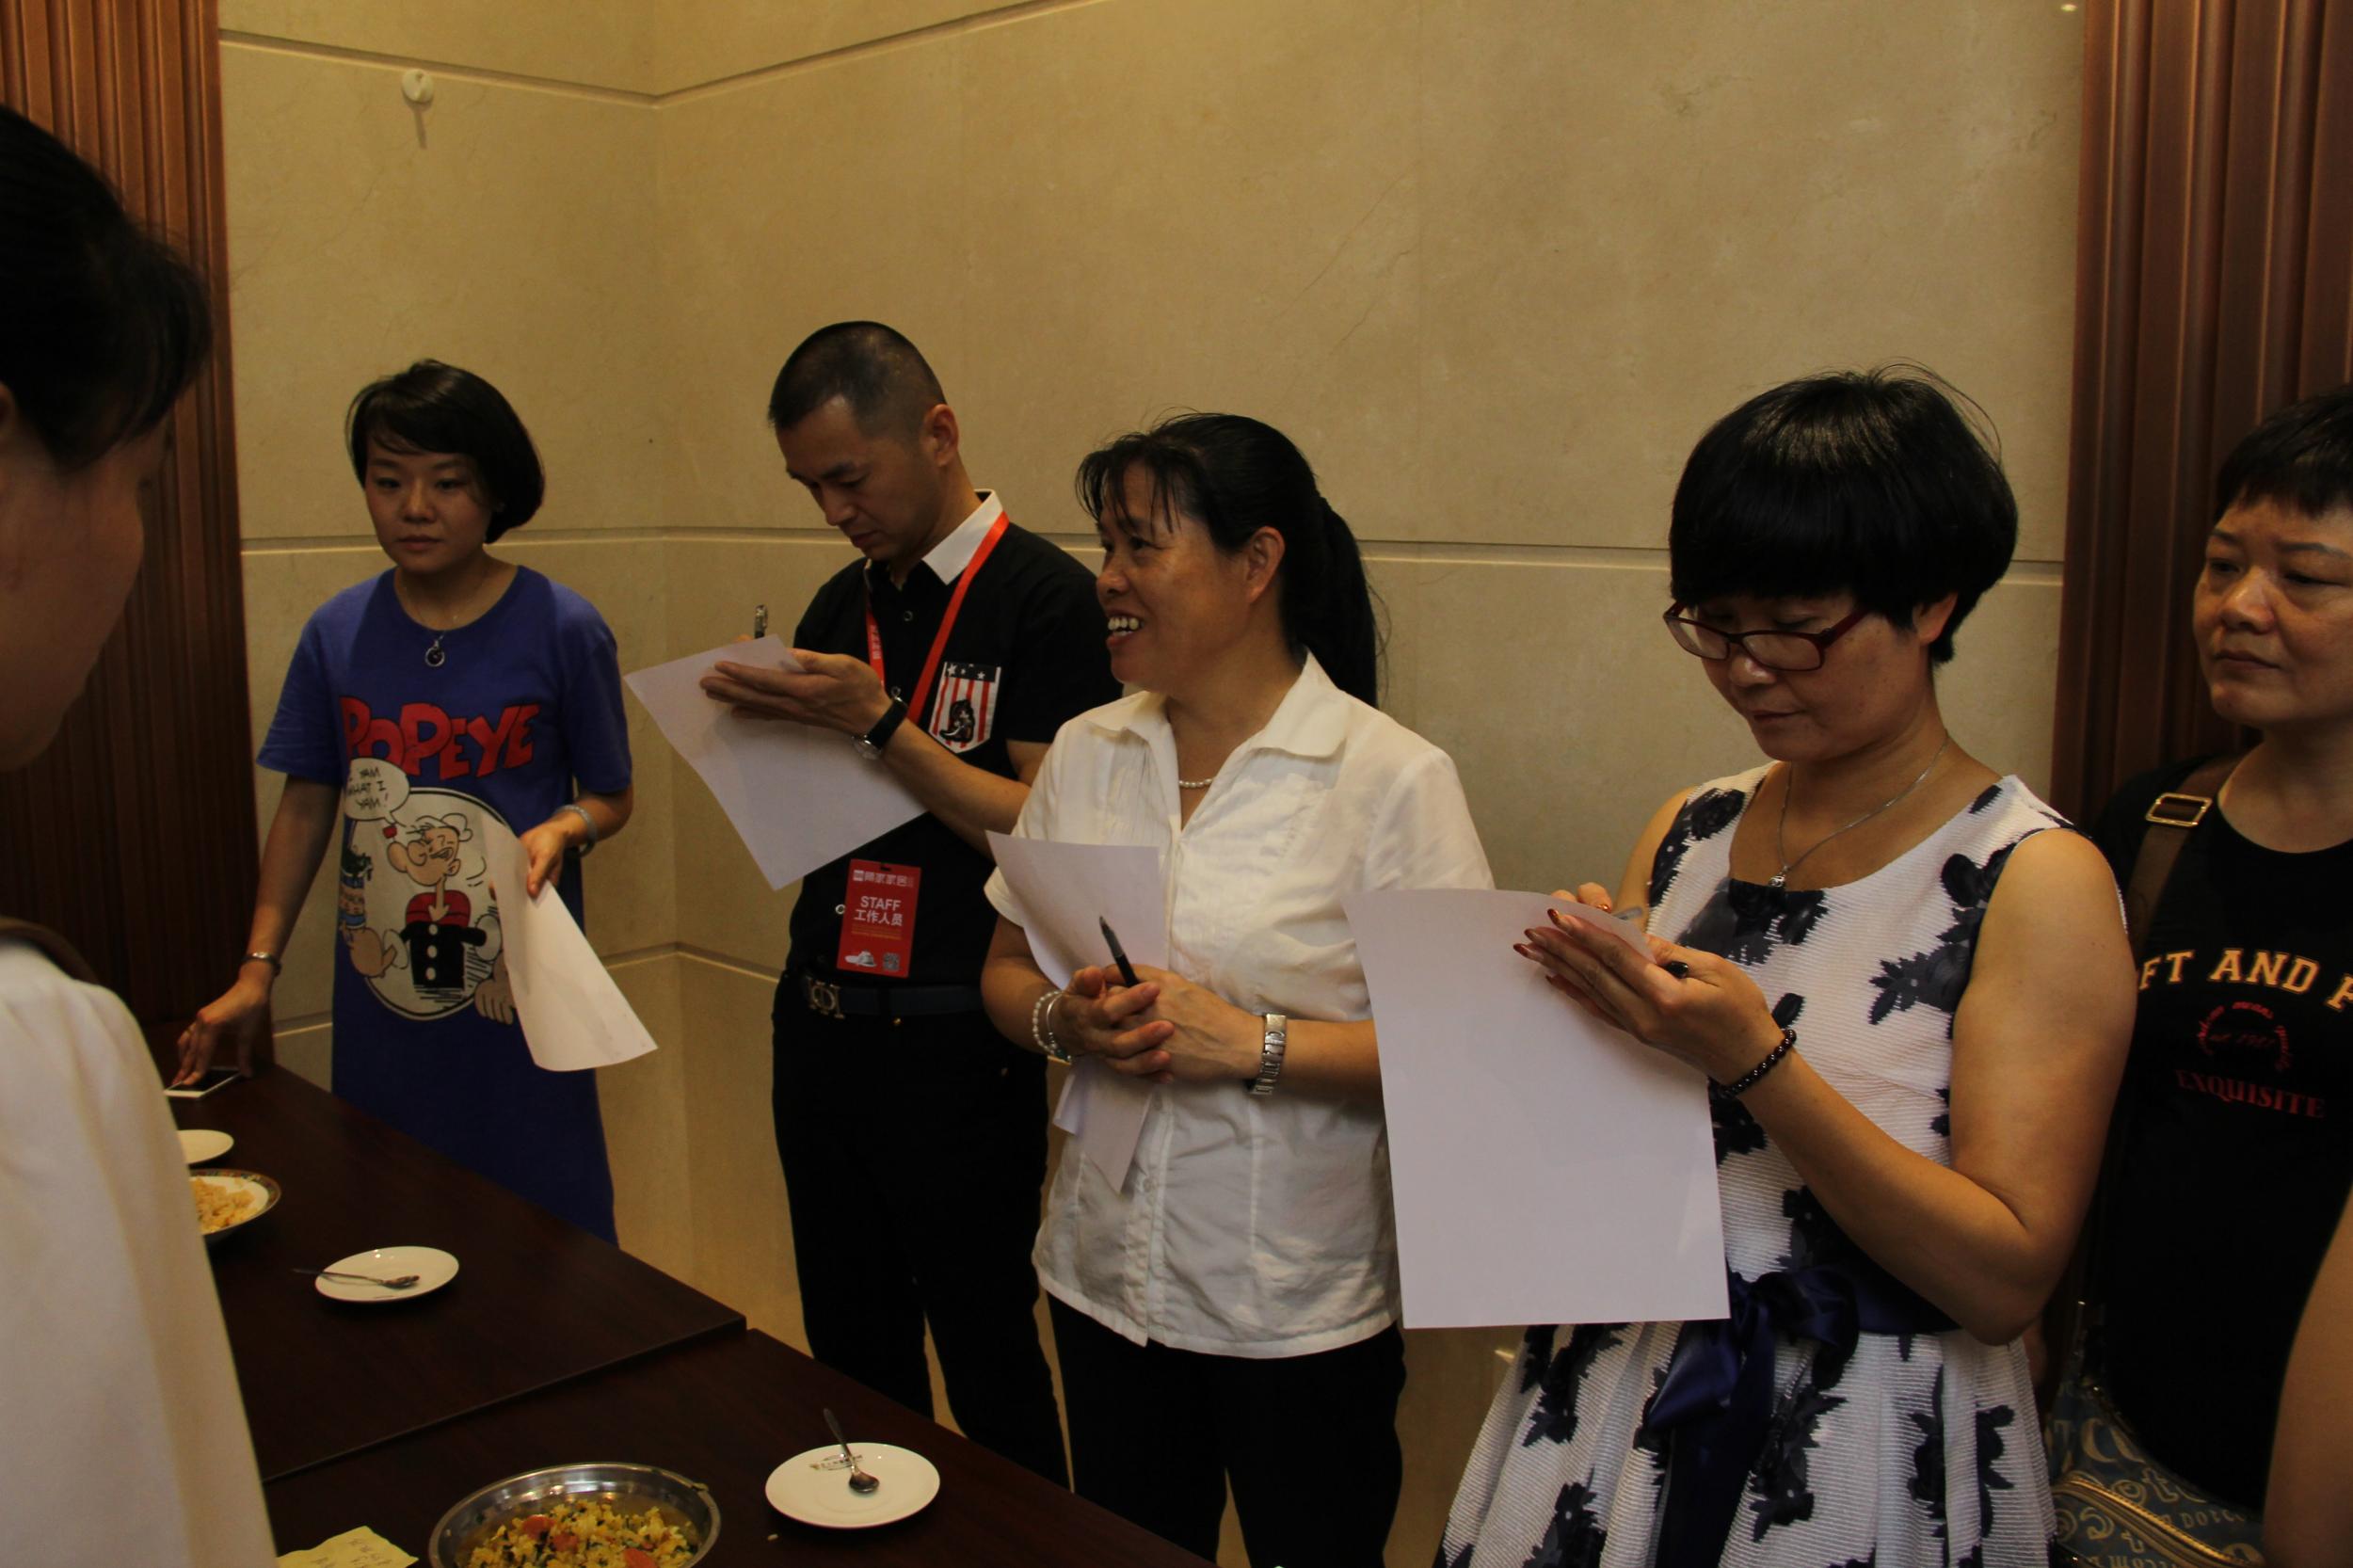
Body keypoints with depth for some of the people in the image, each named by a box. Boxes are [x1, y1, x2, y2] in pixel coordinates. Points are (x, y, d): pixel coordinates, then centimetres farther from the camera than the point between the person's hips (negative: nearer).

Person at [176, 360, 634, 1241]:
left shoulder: (561, 629, -7)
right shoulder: (338, 633, 2)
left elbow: (612, 796, 1)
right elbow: (307, 805, 9)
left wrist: (565, 829, -22)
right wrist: (257, 969, 5)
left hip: (520, 1006, -3)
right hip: (378, 1011, 3)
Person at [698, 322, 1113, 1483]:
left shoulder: (1042, 596, -10)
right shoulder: (840, 606, 11)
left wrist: (880, 724, -22)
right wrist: (766, 725, -4)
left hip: (957, 1046, -6)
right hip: (821, 1025, 7)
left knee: (987, 1364, 5)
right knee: (850, 1359, 17)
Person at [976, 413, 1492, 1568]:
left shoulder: (1392, 777, -14)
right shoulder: (1086, 752, 3)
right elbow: (1007, 968, 9)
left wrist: (1253, 1042, -25)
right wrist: (1067, 1019, -12)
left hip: (1302, 1311, -4)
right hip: (1102, 1282, 5)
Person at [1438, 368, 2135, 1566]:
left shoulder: (2038, 883, -13)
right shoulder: (1687, 834, 2)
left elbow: (2006, 1279, -18)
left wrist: (1756, 1061, -26)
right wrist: (1594, 1007, -12)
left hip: (1862, 1465, -4)